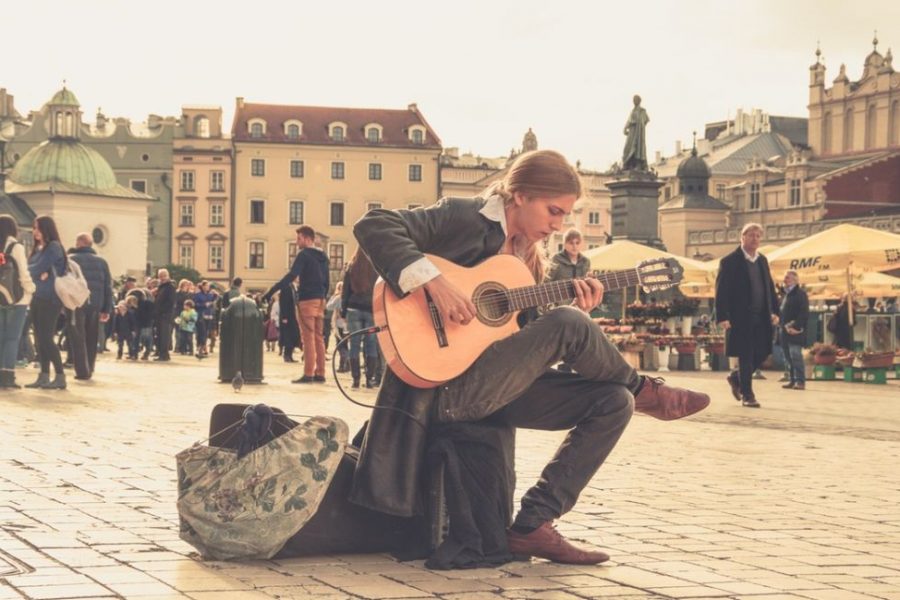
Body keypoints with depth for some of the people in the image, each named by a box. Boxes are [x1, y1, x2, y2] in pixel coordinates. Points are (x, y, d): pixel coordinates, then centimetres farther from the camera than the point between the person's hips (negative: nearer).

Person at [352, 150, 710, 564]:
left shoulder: (528, 256, 16)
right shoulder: (463, 217, -7)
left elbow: (530, 340, 15)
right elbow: (373, 226, -19)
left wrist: (573, 308, -2)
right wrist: (433, 282, -29)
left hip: (500, 385, 9)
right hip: (445, 386, -9)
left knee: (614, 402, -5)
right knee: (569, 325, -24)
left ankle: (533, 524, -7)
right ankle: (644, 390, 5)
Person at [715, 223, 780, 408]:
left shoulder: (762, 260, 15)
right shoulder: (729, 261, -5)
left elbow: (770, 287, 19)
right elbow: (721, 291, -9)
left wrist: (774, 311, 9)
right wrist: (722, 317, -17)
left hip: (761, 317, 6)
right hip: (741, 317, -6)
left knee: (762, 353, 5)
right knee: (746, 356, -3)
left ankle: (736, 378, 28)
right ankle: (746, 394, 7)